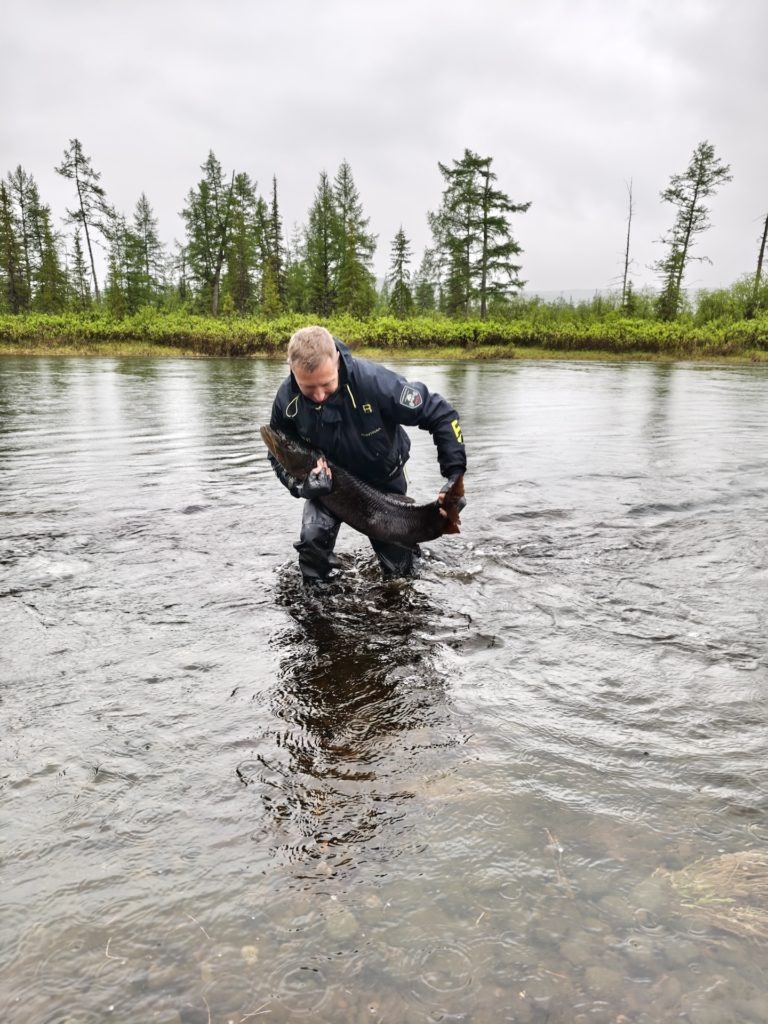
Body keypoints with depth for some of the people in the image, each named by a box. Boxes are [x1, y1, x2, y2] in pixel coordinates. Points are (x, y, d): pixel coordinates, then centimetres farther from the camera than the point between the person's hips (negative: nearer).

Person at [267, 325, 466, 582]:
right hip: (329, 482, 2)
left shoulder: (373, 380, -37)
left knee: (400, 571, 7)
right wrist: (303, 483, -30)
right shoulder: (287, 398, -25)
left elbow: (441, 415, -28)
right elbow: (280, 456, -8)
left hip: (384, 481, -1)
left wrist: (454, 475, -34)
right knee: (312, 537, -26)